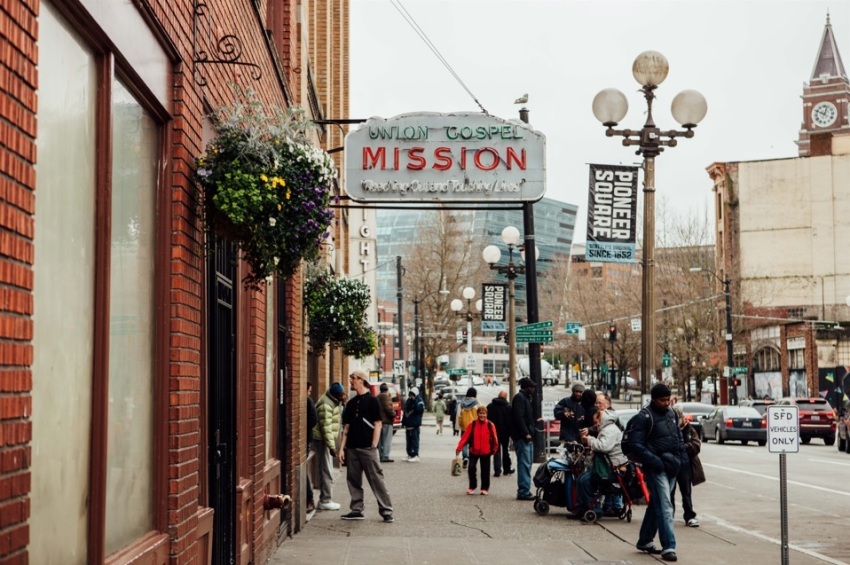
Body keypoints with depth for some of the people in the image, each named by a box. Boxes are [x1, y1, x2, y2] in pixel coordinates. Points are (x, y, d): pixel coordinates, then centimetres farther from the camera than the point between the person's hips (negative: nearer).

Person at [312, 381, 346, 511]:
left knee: (326, 470, 14)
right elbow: (326, 426, -24)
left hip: (329, 438, 10)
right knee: (327, 471, -8)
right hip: (323, 439, -10)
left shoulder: (334, 401, 10)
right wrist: (331, 446, -24)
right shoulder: (326, 404, -21)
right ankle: (325, 501, -4)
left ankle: (325, 499, 20)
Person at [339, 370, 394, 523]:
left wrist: (374, 446, -12)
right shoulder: (351, 403, 13)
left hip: (367, 448, -6)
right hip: (352, 448, 6)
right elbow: (346, 426, 15)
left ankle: (386, 510, -2)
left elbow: (377, 424, -6)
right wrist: (342, 448, 8)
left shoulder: (371, 400, -3)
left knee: (376, 479, -5)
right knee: (353, 480, 8)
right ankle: (357, 510, 16)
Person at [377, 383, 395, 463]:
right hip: (386, 420, -8)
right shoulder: (386, 396, -11)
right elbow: (388, 408, -19)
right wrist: (393, 414, -5)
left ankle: (381, 456, 14)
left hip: (380, 420, 8)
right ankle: (385, 456, -12)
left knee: (381, 440, 13)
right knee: (387, 440, -7)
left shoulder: (377, 397, 15)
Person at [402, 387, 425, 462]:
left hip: (414, 425, -8)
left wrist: (414, 401, -26)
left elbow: (419, 409, -26)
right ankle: (409, 455, 18)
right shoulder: (408, 401, 16)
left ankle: (415, 456, -7)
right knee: (408, 440, 11)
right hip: (408, 424, 8)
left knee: (414, 440, -9)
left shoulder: (419, 401, -7)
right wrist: (403, 422, 20)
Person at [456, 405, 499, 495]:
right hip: (474, 451, 0)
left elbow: (494, 438, 2)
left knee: (485, 470, 7)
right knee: (471, 468, -5)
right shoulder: (472, 425, -5)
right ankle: (472, 487, 12)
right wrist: (459, 447, -17)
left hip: (485, 452, 0)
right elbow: (465, 436, -10)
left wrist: (494, 449, 9)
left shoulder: (490, 425, -7)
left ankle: (485, 488, 21)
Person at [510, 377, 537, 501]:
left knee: (526, 464, 12)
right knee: (524, 464, -11)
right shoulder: (519, 398, -9)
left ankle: (524, 491, 16)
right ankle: (523, 491, -12)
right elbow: (519, 417, -19)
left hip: (527, 437, 10)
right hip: (522, 437, -10)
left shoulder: (525, 398, 22)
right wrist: (526, 433, -21)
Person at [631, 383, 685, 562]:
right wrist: (655, 461, -21)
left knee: (656, 505, 16)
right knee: (664, 507, -13)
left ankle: (645, 540, 28)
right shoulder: (644, 417, -11)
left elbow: (678, 436, 23)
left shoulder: (671, 413, 12)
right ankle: (668, 547, -14)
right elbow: (636, 445, -16)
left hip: (672, 467, 7)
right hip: (656, 468, -7)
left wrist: (679, 457, 8)